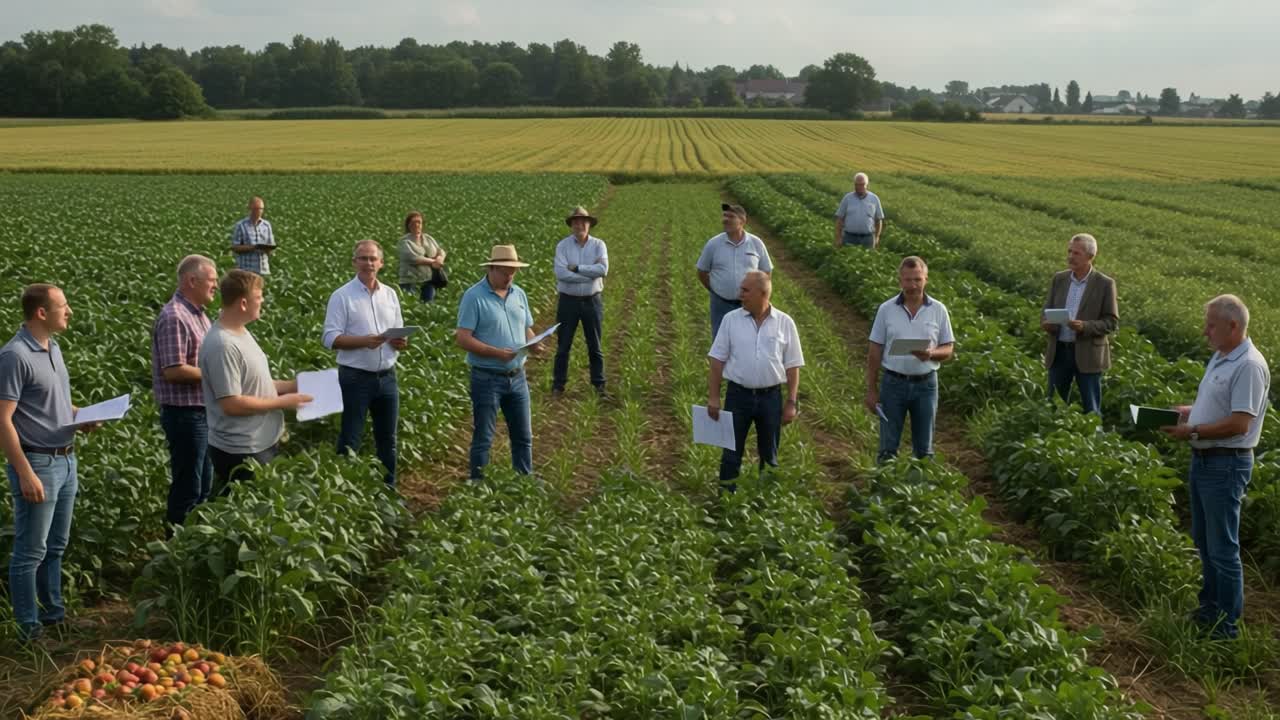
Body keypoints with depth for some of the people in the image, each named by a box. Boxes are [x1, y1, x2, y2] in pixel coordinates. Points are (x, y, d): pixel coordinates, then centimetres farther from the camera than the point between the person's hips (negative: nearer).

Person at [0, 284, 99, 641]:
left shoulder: (53, 347, 9)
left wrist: (80, 416, 3)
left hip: (65, 460, 9)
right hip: (37, 464, -9)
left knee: (55, 545, 18)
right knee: (31, 551, 1)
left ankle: (54, 612, 29)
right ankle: (29, 627, 10)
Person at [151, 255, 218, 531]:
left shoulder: (197, 314, 12)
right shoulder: (174, 318, -19)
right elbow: (173, 371, -25)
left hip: (203, 411, 10)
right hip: (185, 413, -10)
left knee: (203, 484, 17)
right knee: (187, 486, -1)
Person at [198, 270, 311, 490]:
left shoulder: (241, 332, 8)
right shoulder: (222, 345, -24)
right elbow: (232, 404, -25)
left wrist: (292, 385, 7)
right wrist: (282, 402, -17)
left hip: (263, 444, 10)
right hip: (240, 453, -10)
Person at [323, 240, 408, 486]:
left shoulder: (390, 295, 9)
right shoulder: (342, 296, -7)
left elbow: (399, 334, 14)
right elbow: (330, 339, -12)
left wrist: (400, 342, -10)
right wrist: (364, 341, -24)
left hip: (387, 376, 5)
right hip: (356, 377, -5)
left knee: (387, 438, 15)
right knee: (350, 438, 1)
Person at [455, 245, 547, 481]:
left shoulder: (519, 294, 9)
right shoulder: (474, 296, -11)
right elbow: (463, 338, -15)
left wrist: (534, 344, -5)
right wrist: (496, 353, -24)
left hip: (517, 377, 6)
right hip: (487, 378, -6)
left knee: (523, 436, 13)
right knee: (483, 439, 3)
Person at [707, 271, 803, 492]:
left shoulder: (784, 323, -2)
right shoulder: (731, 320, -2)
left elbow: (792, 366, 2)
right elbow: (717, 360, 1)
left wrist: (791, 403, -1)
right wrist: (713, 397, -4)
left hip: (771, 397, 0)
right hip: (738, 395, 0)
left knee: (769, 454, 11)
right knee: (732, 451, 5)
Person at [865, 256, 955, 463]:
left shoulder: (938, 310, 1)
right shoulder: (886, 309, -1)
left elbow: (948, 349, 5)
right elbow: (875, 352, 2)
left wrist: (931, 354, -18)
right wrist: (871, 390, 0)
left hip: (925, 384, 1)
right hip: (893, 383, -1)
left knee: (924, 450, 9)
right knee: (888, 449, 3)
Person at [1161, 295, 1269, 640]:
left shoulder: (1249, 366, -20)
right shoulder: (1220, 358, 11)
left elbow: (1239, 424, -25)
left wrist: (1193, 431, -21)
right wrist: (1186, 411, 7)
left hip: (1226, 464, -10)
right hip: (1203, 459, 10)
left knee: (1223, 548, -1)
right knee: (1204, 539, 20)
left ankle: (1227, 625, 9)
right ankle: (1211, 607, 34)